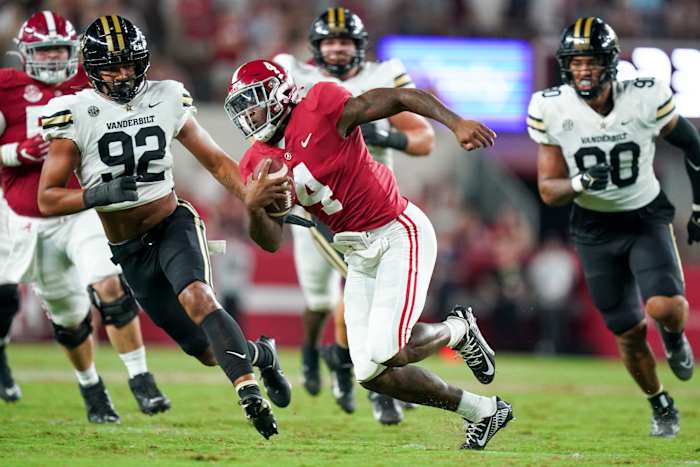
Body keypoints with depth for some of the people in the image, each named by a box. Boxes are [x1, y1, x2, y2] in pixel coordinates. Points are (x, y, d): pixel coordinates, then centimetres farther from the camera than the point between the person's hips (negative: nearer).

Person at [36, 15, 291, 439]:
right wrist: (99, 194, -26)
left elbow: (217, 161, 7)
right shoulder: (76, 114, -9)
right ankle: (259, 354, 33)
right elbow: (47, 200, -9)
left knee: (197, 298, -33)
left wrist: (254, 196, -9)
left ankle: (250, 391, -38)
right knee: (209, 352, 2)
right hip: (130, 251, 0)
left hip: (174, 225, 0)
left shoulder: (166, 100, -2)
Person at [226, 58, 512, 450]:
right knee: (371, 373, -1)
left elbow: (403, 98, -17)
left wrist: (457, 124, -30)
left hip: (399, 233, -7)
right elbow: (271, 242, 1)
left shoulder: (321, 107, -15)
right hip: (359, 254, 7)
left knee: (386, 354, -20)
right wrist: (253, 206, -20)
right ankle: (483, 412, 16)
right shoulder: (258, 163, 3)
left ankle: (457, 330, 13)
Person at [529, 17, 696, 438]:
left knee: (665, 307, -24)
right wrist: (580, 184, -32)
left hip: (646, 217, -1)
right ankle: (661, 406, 33)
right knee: (629, 333, 6)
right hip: (595, 229, 1)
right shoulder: (552, 110, -16)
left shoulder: (646, 99, -18)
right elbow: (548, 190, -10)